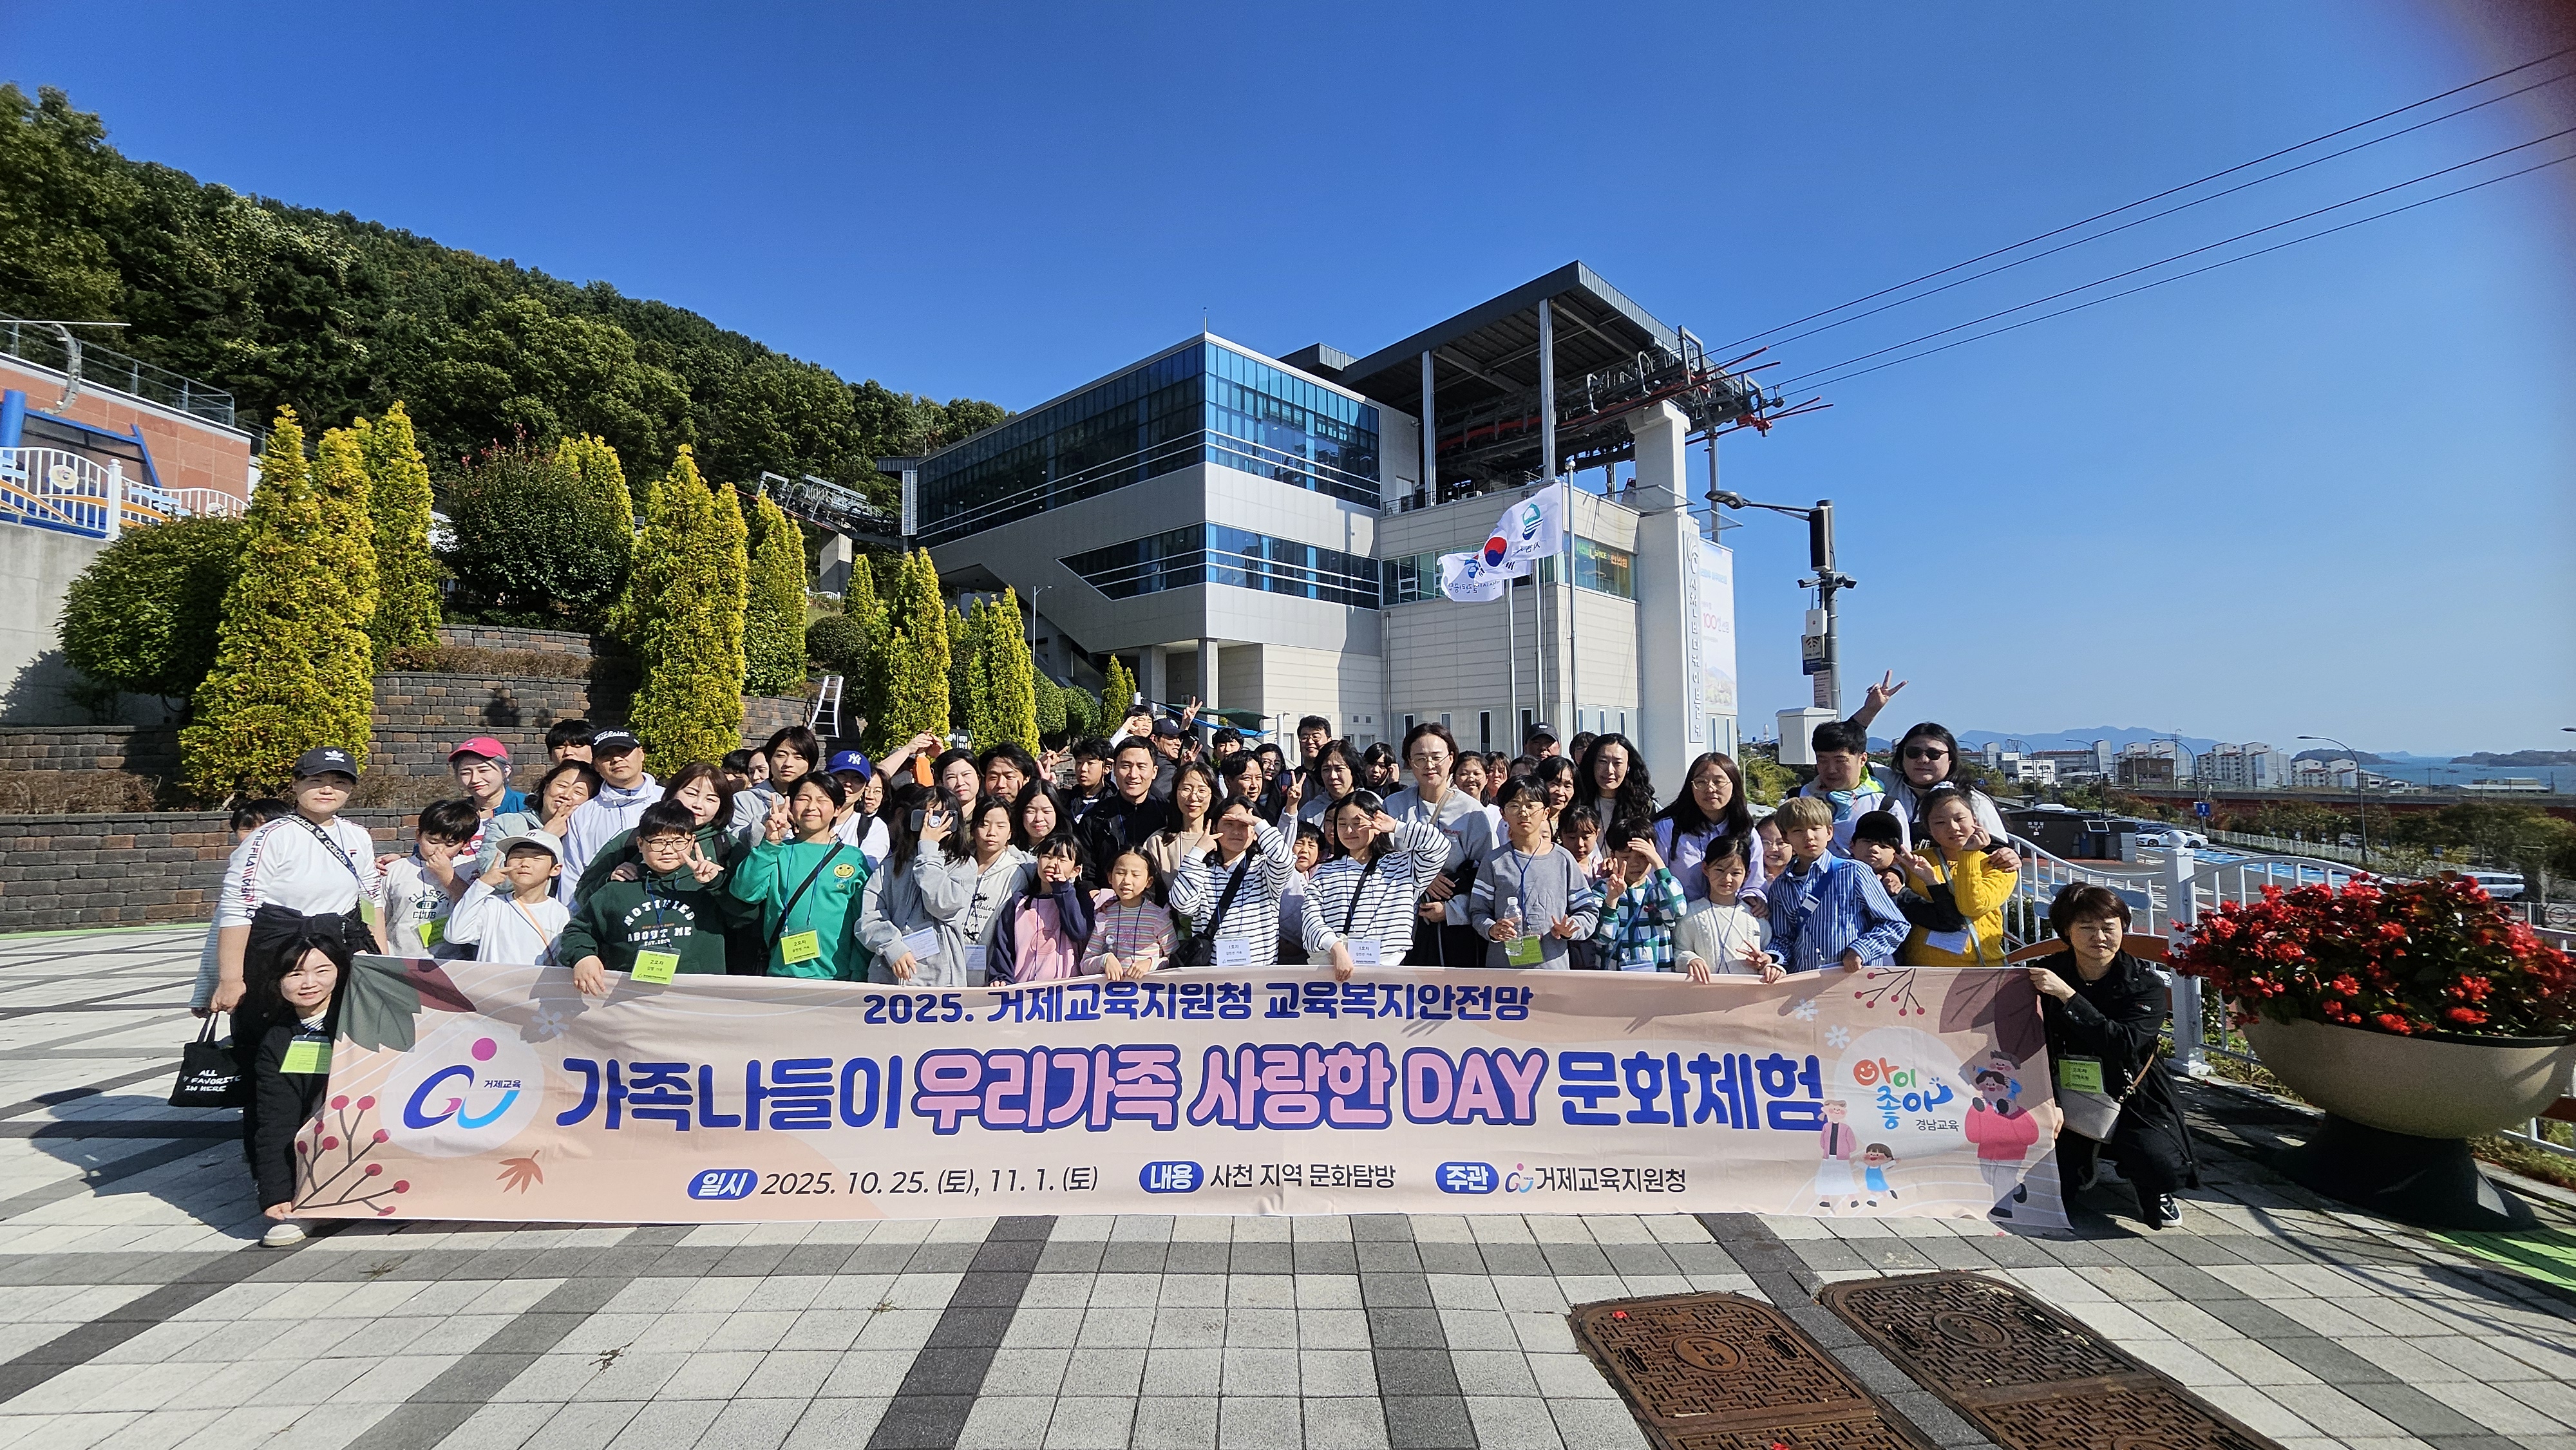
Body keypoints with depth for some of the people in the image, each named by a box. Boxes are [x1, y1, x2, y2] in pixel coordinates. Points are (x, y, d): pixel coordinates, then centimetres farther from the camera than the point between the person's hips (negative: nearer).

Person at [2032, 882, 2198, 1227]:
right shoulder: (2045, 975, -6)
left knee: (2168, 1171, -26)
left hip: (2132, 1101, -1)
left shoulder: (2145, 983, -10)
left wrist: (2067, 995, -34)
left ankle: (2151, 1190, 15)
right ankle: (2086, 1155, 23)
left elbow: (2124, 1043, -27)